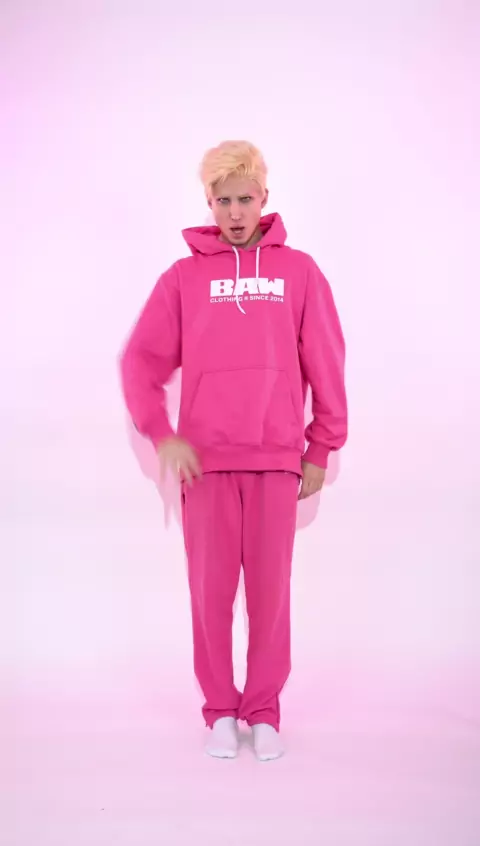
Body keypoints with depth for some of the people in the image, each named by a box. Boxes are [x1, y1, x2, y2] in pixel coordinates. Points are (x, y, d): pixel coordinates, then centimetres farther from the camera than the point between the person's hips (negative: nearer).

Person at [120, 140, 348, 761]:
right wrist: (161, 434, -8)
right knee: (210, 588, 5)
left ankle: (264, 710, 19)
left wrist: (322, 448, 4)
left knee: (271, 587, 4)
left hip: (276, 459, 0)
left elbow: (326, 365, 6)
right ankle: (220, 710, 19)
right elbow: (141, 360, 3)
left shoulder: (299, 271, 5)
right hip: (205, 460, 0)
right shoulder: (184, 277, 6)